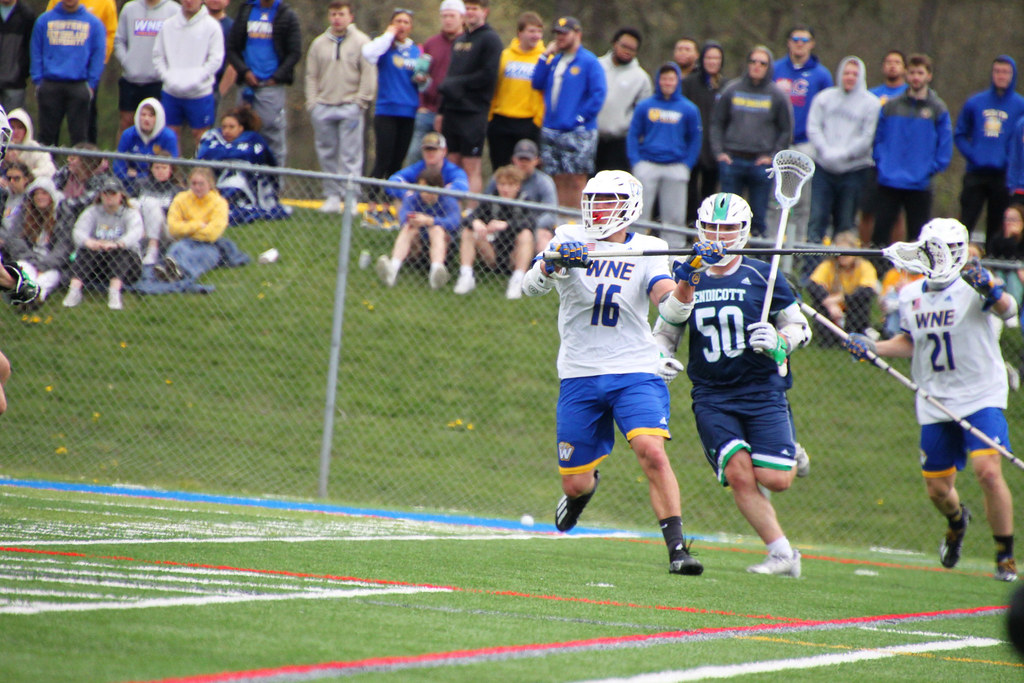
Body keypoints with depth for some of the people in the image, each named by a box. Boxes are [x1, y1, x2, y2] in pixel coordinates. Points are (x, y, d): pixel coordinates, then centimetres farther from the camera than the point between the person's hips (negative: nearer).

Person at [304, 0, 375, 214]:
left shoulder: (361, 42, 2)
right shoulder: (319, 44, 12)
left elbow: (369, 75, -1)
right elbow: (311, 76, 14)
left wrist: (360, 102, -8)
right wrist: (312, 104, 4)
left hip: (350, 107, -4)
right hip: (323, 106, 4)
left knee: (351, 156, -7)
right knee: (327, 155, 5)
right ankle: (332, 196, 11)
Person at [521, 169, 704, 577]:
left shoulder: (647, 251, 4)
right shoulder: (568, 241, 2)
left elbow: (667, 303, -10)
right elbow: (530, 287, -12)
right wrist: (554, 263, -31)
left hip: (635, 372, -1)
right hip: (580, 376, 1)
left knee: (652, 452, -24)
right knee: (575, 483, 6)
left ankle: (677, 547, -21)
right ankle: (586, 486, 44)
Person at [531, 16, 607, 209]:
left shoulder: (589, 62, -5)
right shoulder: (555, 61, 16)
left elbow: (599, 93, -10)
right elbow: (537, 84, 11)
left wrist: (581, 118, -14)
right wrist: (545, 56, 6)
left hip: (578, 133, -6)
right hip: (551, 131, 6)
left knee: (576, 181, -8)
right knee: (559, 181, 8)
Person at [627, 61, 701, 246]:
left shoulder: (689, 109, 5)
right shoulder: (644, 106, 5)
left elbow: (695, 139, 9)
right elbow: (633, 135, 7)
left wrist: (687, 164, -1)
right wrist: (635, 161, -4)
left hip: (675, 167, 0)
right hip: (647, 166, 0)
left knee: (675, 216, 2)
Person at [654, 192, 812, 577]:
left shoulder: (760, 277, 0)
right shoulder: (686, 279, 7)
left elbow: (800, 328, 6)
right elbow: (664, 332, 18)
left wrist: (779, 340, -15)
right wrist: (659, 356, -3)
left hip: (762, 390, -2)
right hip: (712, 396, 2)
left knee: (774, 480, -12)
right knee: (739, 475, -14)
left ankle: (789, 458, 25)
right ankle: (782, 554, -4)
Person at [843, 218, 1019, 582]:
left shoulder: (972, 285, -13)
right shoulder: (911, 295, 6)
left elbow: (1007, 310, -33)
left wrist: (991, 291, -55)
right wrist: (872, 347, 6)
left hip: (981, 397, -5)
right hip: (935, 402, 5)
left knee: (988, 471, -22)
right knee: (937, 489, 8)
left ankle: (1006, 556, -5)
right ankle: (957, 522, 45)